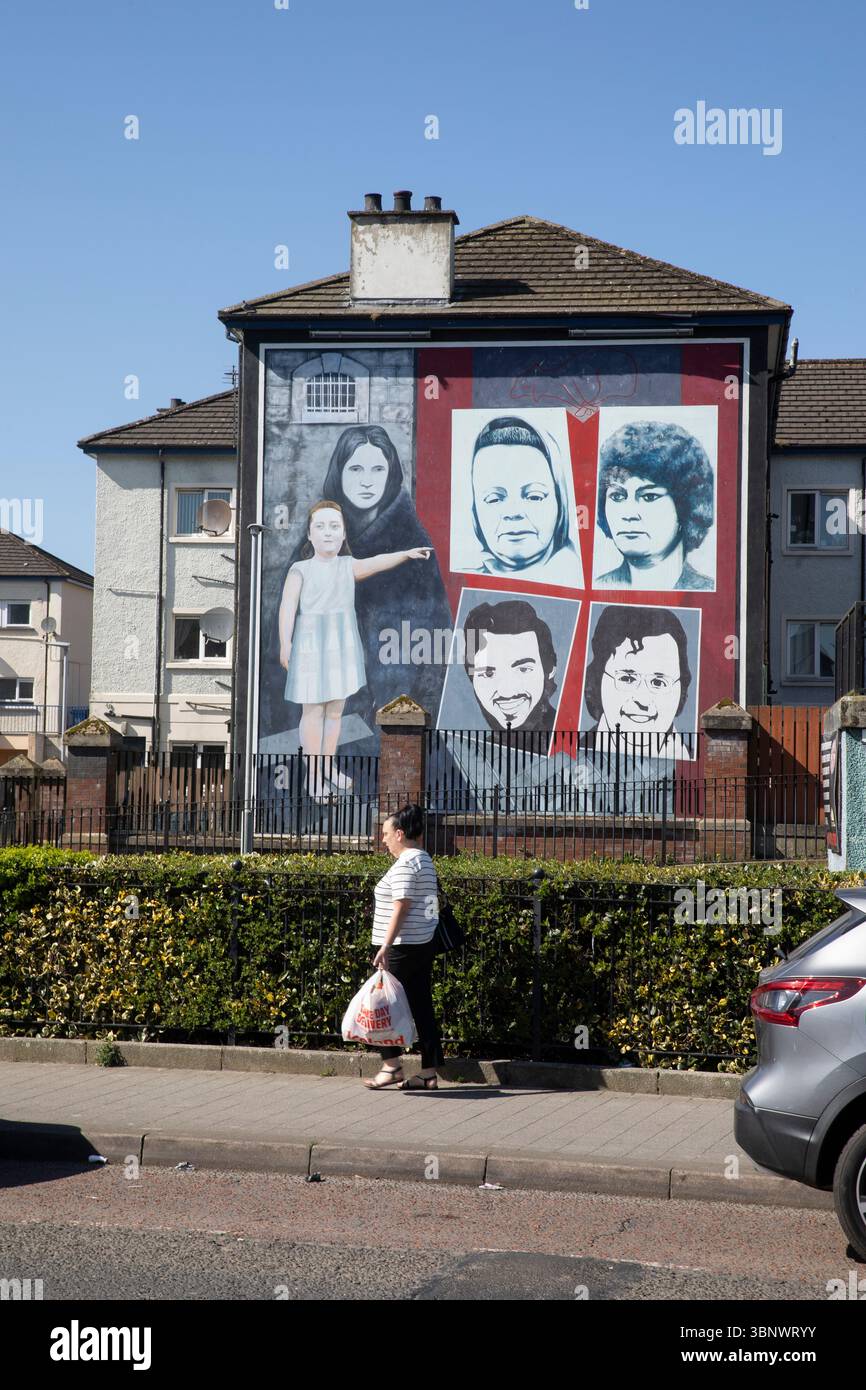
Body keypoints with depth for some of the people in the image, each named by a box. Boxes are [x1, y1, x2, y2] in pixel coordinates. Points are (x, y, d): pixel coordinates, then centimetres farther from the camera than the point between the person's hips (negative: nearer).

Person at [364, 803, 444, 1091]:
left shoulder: (405, 864, -13)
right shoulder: (425, 860, 16)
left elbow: (402, 907, -20)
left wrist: (385, 947, -22)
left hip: (403, 946, -9)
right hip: (424, 944, 10)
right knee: (421, 1007, 8)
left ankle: (391, 1066, 2)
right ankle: (428, 1073, 8)